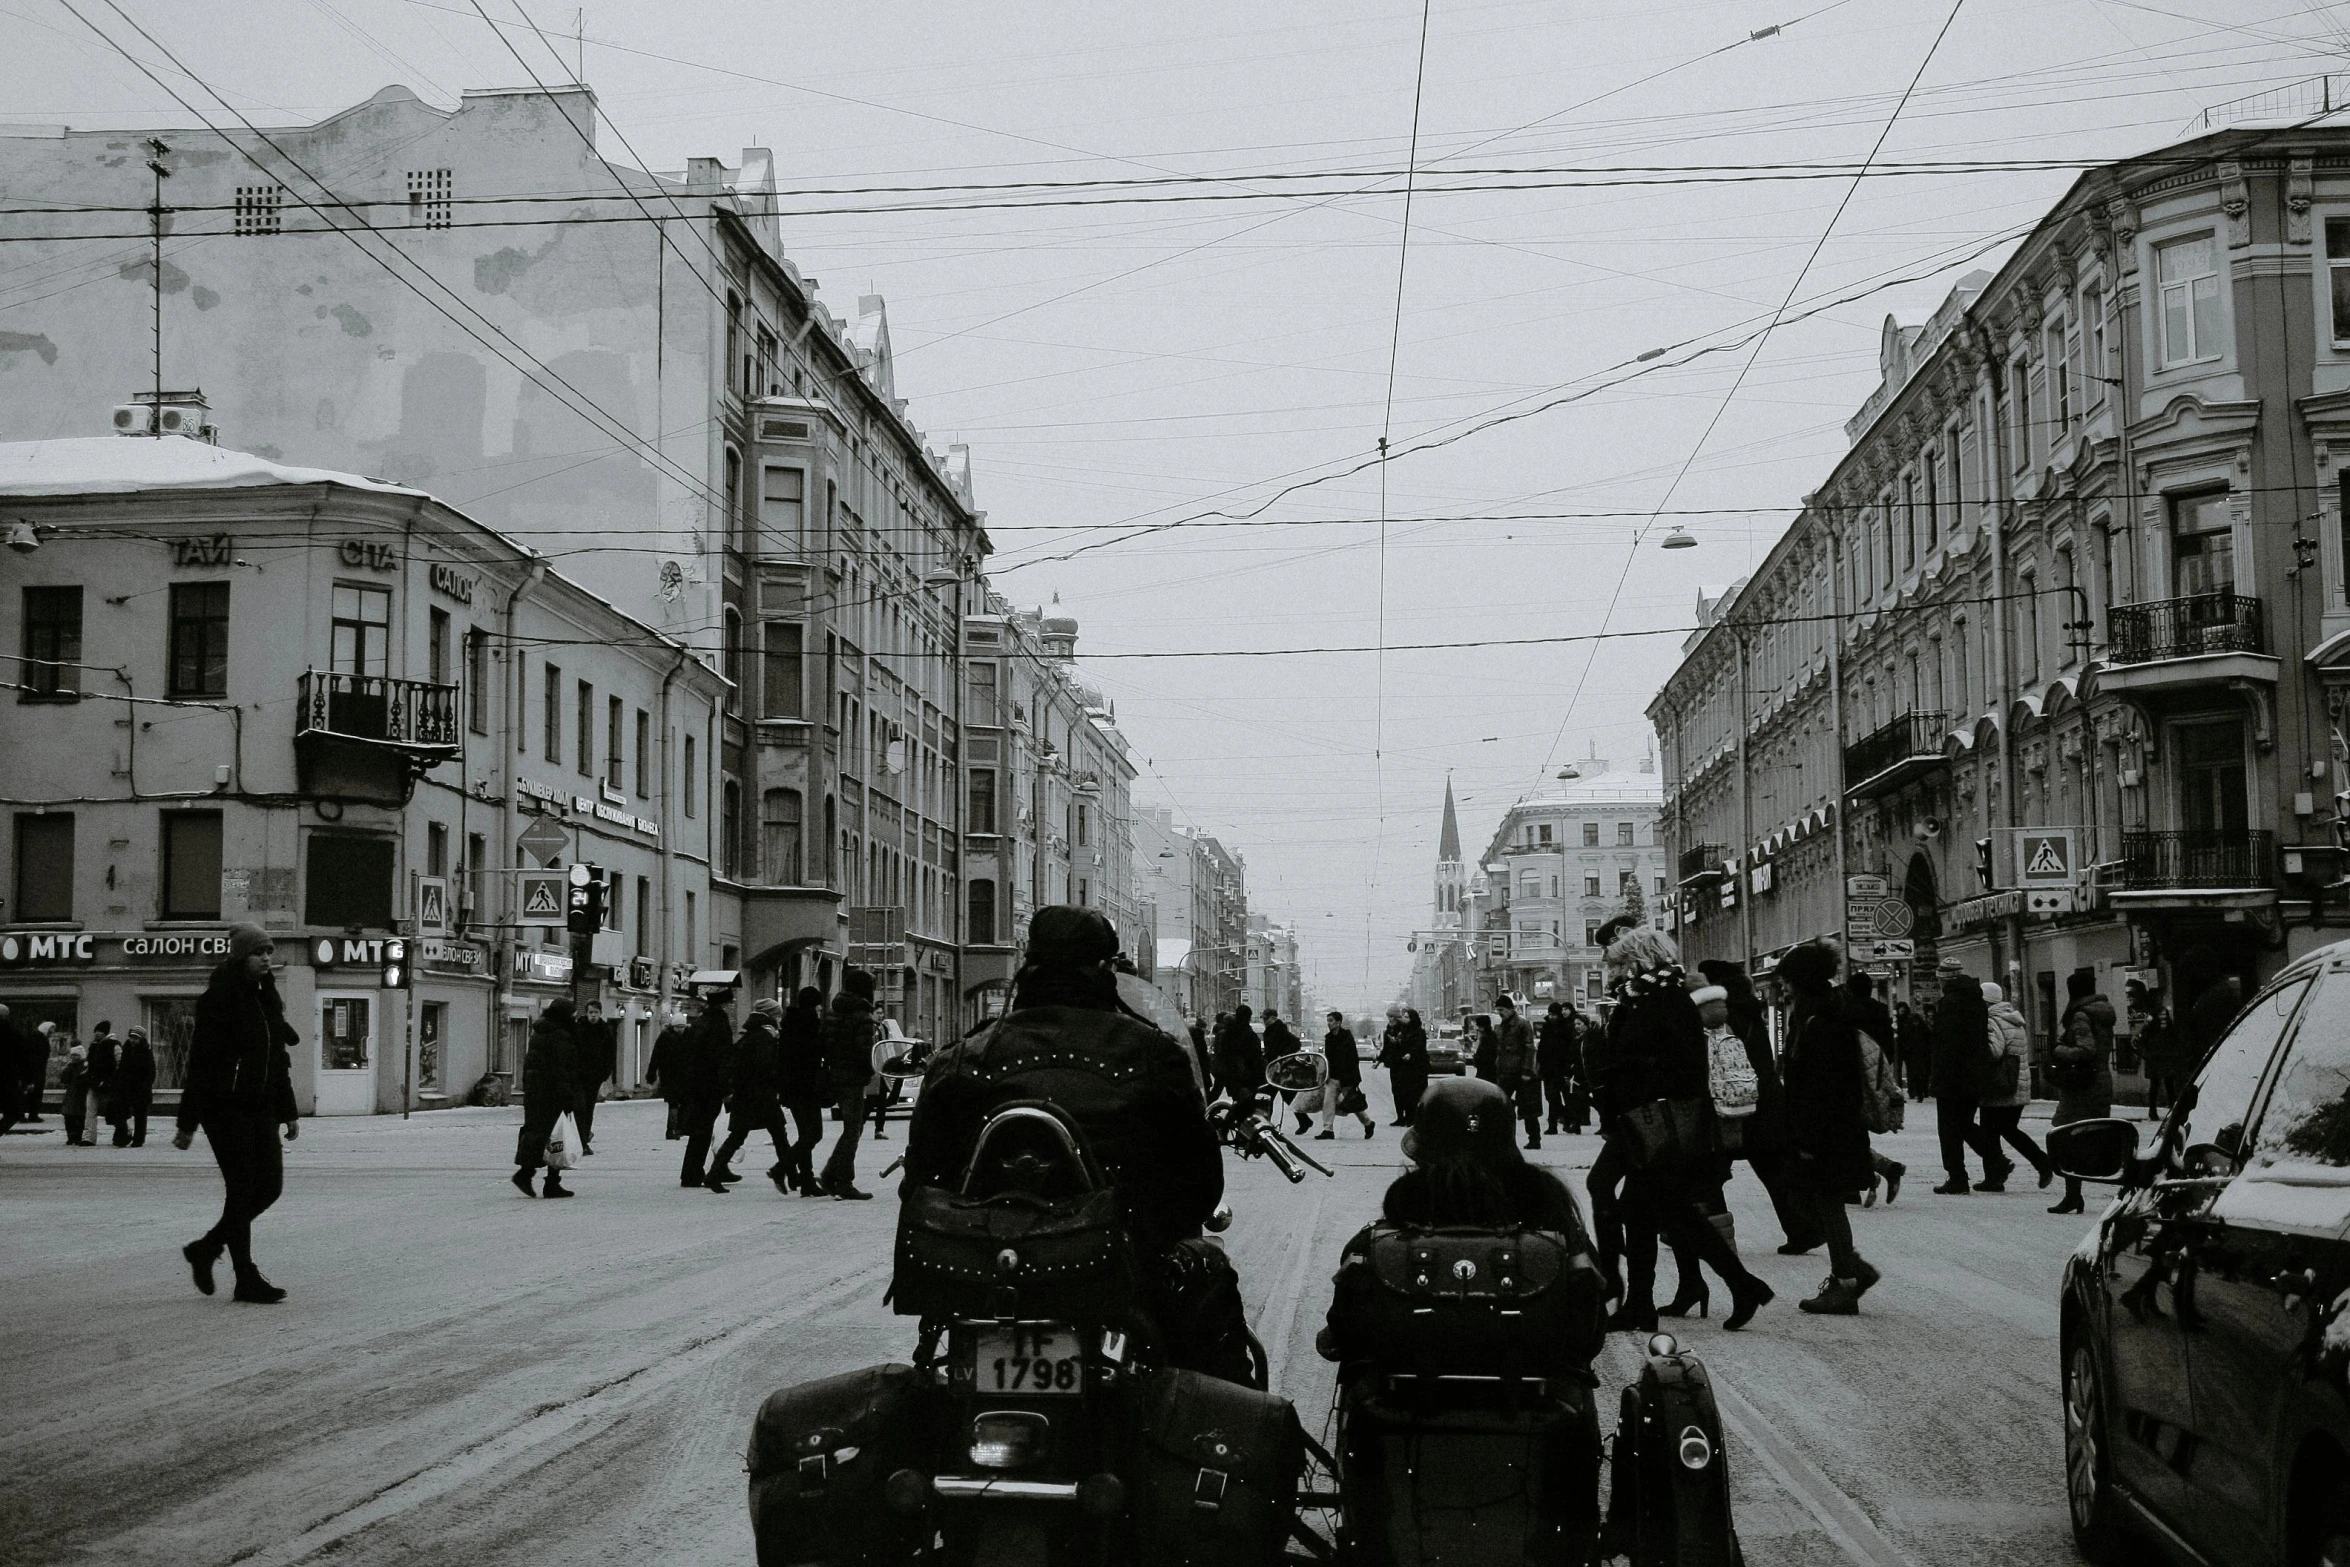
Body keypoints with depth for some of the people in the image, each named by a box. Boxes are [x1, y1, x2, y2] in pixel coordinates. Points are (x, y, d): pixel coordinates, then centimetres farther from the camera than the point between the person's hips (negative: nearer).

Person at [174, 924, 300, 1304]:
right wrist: (187, 1123, -15)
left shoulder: (266, 999, 13)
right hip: (225, 1107, -8)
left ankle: (205, 1248, 22)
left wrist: (289, 1112, 17)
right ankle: (246, 1281, 2)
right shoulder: (218, 999, -11)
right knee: (242, 1190, -5)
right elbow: (199, 1062, -13)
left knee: (270, 1185, 5)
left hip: (261, 1107, 8)